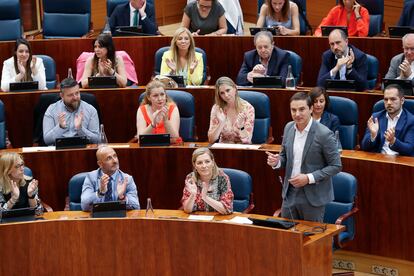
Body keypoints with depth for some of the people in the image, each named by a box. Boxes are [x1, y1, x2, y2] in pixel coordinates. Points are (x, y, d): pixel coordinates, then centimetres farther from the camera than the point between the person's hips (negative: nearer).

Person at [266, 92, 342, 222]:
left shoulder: (324, 134, -17)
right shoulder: (289, 128, 2)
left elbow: (336, 166, -12)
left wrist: (309, 178, -20)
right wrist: (276, 162, -9)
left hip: (313, 196, -5)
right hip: (290, 194, 5)